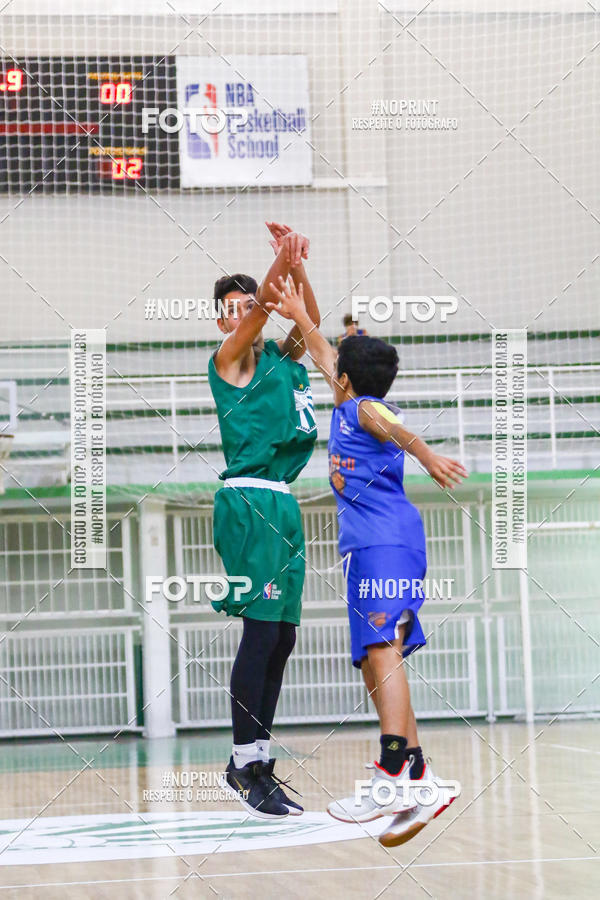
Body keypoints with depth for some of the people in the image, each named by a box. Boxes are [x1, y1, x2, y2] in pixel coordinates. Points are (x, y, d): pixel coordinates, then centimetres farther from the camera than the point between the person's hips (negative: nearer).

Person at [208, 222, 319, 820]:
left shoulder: (278, 359, 19)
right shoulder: (227, 361, 0)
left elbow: (308, 322, 4)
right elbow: (258, 315, -17)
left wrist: (296, 267, -12)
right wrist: (282, 260, -32)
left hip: (281, 505, 8)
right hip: (249, 502, -8)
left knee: (280, 638, 7)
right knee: (261, 632, -13)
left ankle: (250, 763, 14)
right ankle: (248, 766, -10)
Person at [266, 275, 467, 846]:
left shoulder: (363, 408, 0)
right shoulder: (354, 407, 25)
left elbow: (392, 427, -24)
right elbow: (323, 354, 40)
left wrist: (426, 456, -42)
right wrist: (296, 313, 48)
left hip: (384, 540, -10)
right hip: (369, 545, 10)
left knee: (382, 649, -21)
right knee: (374, 663, 6)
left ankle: (394, 777, -34)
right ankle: (420, 782, 2)